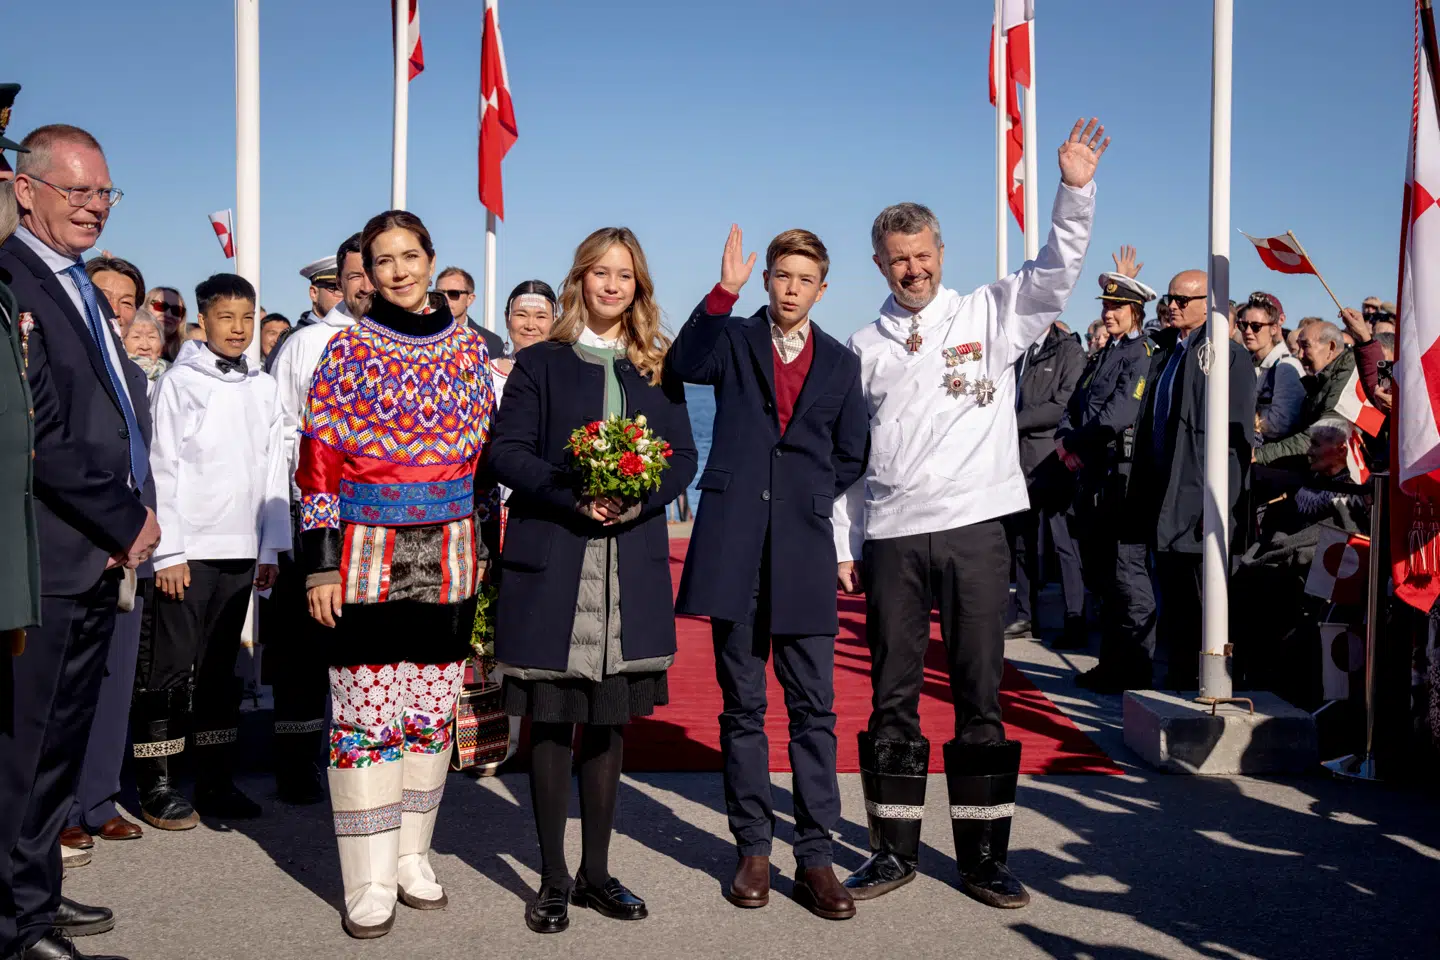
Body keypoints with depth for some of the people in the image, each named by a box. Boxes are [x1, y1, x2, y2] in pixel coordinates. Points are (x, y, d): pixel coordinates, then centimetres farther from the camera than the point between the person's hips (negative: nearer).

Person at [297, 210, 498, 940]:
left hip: (448, 556, 3)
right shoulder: (346, 349, -1)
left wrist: (483, 544, 11)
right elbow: (318, 462, -3)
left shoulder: (467, 348, 8)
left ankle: (412, 855, 25)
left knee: (433, 707, 9)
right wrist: (320, 563, -8)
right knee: (365, 712, -1)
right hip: (367, 554, -3)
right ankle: (369, 881, 9)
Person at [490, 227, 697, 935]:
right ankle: (553, 881, 13)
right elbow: (505, 451, -2)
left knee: (610, 719, 8)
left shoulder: (659, 369, 13)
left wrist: (641, 498, -11)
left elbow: (683, 457, 9)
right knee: (551, 721, 1)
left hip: (632, 566, 3)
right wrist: (572, 495, -17)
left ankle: (596, 872, 21)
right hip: (551, 563, -2)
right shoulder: (540, 363, 5)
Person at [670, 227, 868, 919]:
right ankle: (752, 850, 16)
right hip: (734, 546, -1)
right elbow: (685, 364, -14)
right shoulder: (734, 338, 8)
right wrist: (724, 290, -21)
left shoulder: (840, 362, 14)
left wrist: (812, 497, 7)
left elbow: (852, 454, 18)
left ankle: (815, 856, 8)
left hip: (804, 550, 1)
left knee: (813, 707, 1)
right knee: (742, 705, 6)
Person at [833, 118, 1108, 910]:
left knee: (980, 696, 4)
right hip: (890, 539, 2)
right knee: (893, 697, 7)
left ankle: (983, 856, 15)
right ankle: (894, 850, 19)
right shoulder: (864, 348, 11)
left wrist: (1075, 189, -19)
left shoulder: (988, 317, 7)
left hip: (973, 528, -1)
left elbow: (1057, 271, -6)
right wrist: (843, 545, 5)